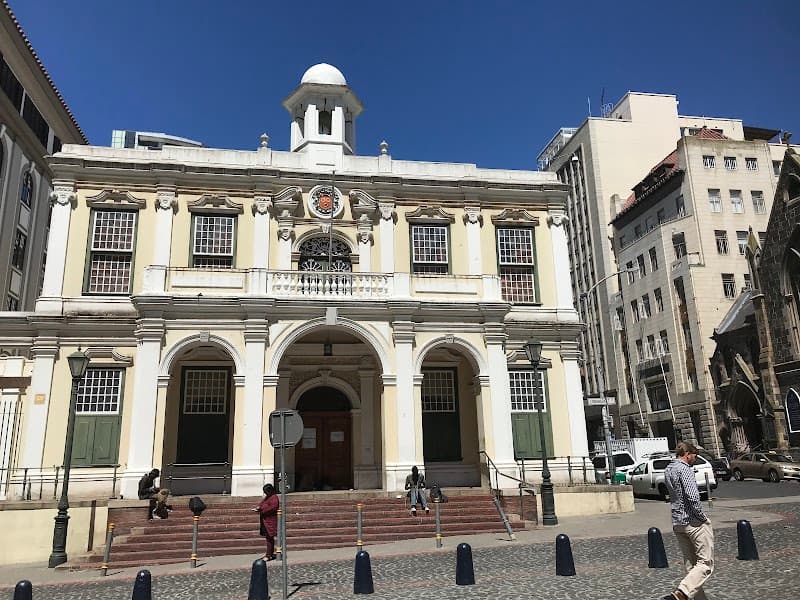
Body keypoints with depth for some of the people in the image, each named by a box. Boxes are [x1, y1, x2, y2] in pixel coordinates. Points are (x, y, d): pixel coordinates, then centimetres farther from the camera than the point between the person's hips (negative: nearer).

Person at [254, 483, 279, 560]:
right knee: (268, 537, 15)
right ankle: (270, 552, 25)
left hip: (270, 521, -9)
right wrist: (258, 507, -4)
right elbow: (262, 503, 19)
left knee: (269, 537, -6)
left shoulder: (274, 498, -13)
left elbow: (272, 508, -23)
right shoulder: (267, 497, 17)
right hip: (265, 520, 9)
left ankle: (269, 555, -4)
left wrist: (261, 510, -20)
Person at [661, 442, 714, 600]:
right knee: (706, 563, -5)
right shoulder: (684, 469, -13)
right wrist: (703, 517, -12)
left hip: (677, 523, 8)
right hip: (695, 522, -8)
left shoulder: (667, 470, 15)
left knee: (691, 565, 13)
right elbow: (692, 496, -23)